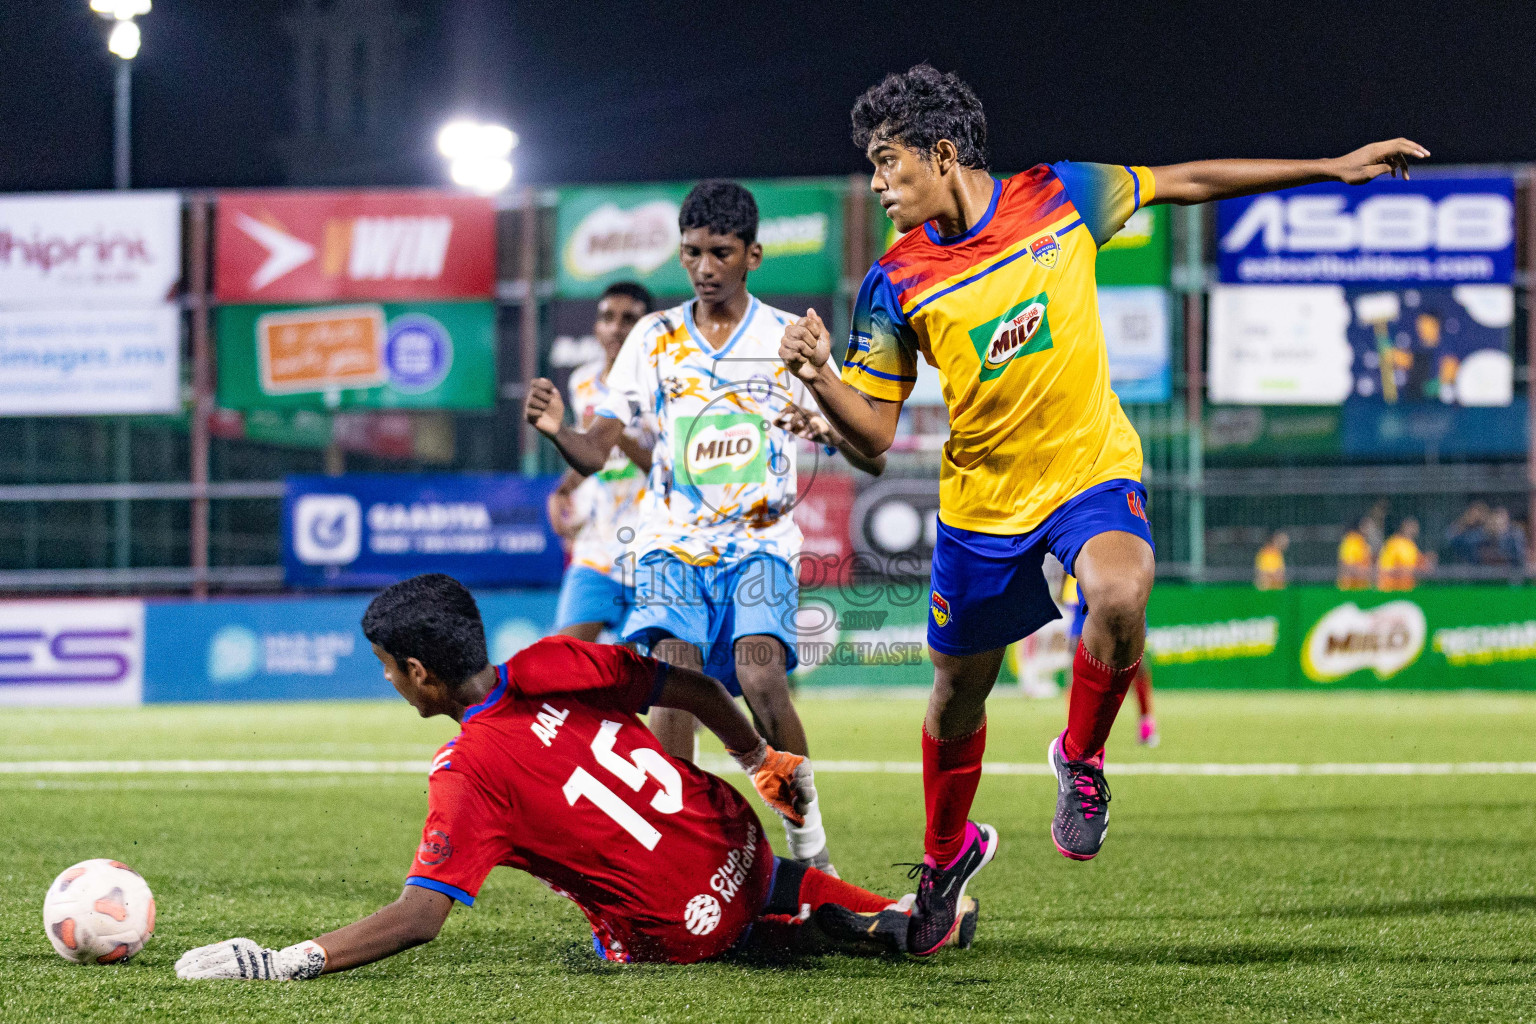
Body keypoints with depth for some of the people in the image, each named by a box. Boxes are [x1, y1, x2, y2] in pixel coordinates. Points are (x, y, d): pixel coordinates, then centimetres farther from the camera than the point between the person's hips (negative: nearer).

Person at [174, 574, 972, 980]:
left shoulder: (465, 776, -19)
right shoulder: (554, 666, -4)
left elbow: (420, 917, -26)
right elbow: (691, 689, 3)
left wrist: (286, 962, -28)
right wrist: (764, 761, 19)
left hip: (678, 934, -6)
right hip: (735, 843, 6)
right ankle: (873, 915, 20)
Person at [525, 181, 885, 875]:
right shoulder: (654, 337, 5)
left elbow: (872, 459, 0)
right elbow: (595, 453, 2)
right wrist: (558, 431, -21)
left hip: (760, 544, -1)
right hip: (672, 545, 1)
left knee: (761, 675, -24)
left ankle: (810, 847, -9)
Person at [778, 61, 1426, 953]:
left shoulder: (1058, 199, -8)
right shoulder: (896, 283, -7)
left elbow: (1189, 183, 6)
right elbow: (874, 435, -5)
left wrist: (1334, 168, 8)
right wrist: (820, 376, -26)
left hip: (1092, 470, -2)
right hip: (981, 500, 2)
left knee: (1119, 593, -34)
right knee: (958, 697, 12)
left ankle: (1082, 760, -6)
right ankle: (948, 854, 42)